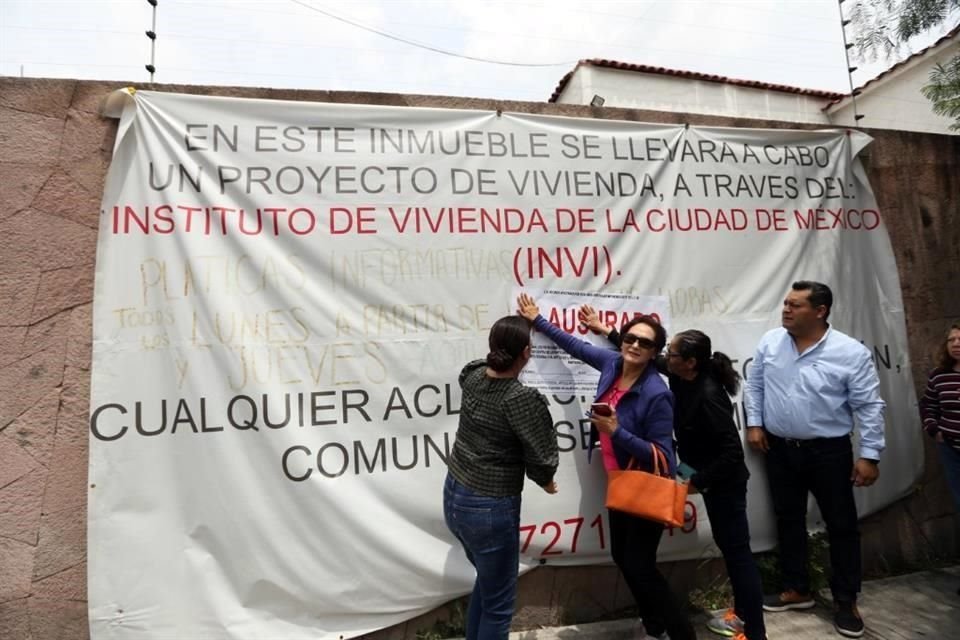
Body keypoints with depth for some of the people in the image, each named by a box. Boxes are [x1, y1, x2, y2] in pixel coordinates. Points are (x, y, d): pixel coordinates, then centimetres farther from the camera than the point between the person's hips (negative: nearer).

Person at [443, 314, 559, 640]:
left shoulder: (473, 376, -4)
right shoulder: (524, 399, -24)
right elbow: (542, 459, -18)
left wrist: (524, 320, 29)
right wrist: (545, 481, 7)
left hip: (453, 497, 8)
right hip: (489, 509, -8)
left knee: (487, 581, 29)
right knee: (498, 604, 13)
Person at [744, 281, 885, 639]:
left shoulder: (851, 352, -12)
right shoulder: (770, 342, -2)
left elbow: (869, 407, -9)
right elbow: (755, 385, 8)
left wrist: (869, 455, -9)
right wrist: (754, 423, 2)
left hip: (829, 451, -3)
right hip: (779, 449, 3)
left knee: (842, 525, 9)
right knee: (788, 520, 13)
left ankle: (846, 602, 27)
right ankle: (796, 590, 30)